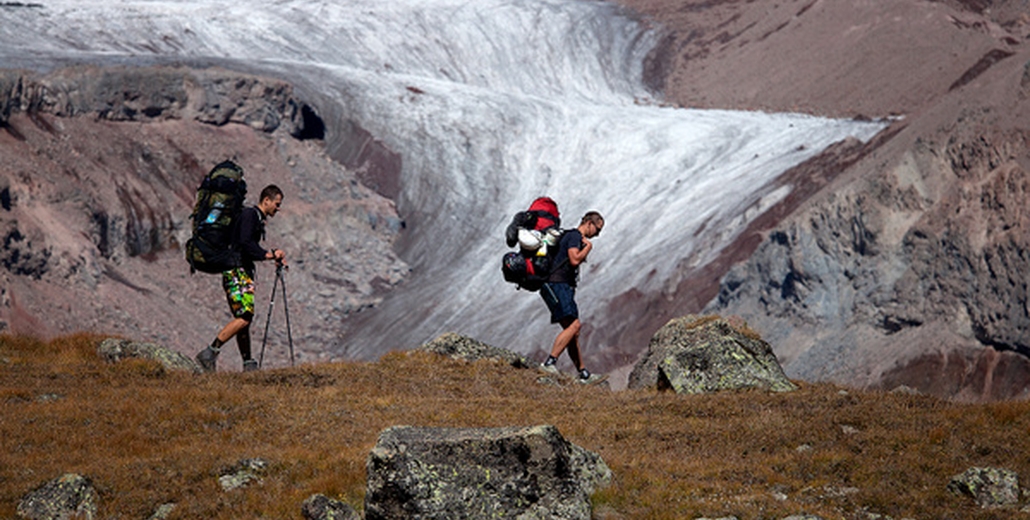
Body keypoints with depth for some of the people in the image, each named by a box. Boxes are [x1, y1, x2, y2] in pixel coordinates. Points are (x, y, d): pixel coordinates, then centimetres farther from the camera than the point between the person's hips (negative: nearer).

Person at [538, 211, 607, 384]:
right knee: (574, 325, -21)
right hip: (557, 285, -10)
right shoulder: (575, 236, -6)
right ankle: (549, 363, -27)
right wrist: (588, 247, -6)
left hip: (563, 287, 10)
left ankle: (584, 375, 5)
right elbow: (575, 260, -20)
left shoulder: (573, 237, 26)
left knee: (573, 331, 6)